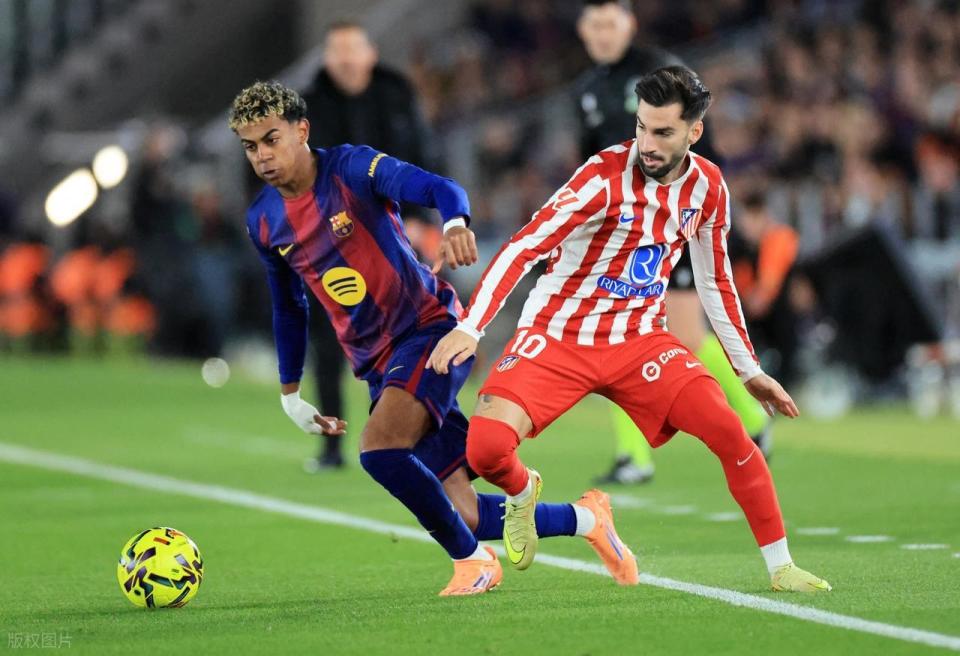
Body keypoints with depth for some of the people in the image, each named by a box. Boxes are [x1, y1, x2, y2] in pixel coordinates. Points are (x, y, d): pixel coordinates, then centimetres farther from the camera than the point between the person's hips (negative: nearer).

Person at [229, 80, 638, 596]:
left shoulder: (351, 167, -11)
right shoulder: (263, 221, 6)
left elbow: (438, 187, -28)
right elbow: (289, 307, 22)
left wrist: (455, 222, -51)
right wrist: (290, 392, 24)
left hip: (430, 328, -6)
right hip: (377, 363, 6)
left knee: (378, 447, -31)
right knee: (460, 516, -3)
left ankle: (472, 559, -10)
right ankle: (584, 518, 21)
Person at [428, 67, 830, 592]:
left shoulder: (708, 186, -1)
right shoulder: (606, 175, -19)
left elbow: (715, 282, 14)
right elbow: (523, 247, -23)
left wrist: (749, 371, 16)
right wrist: (469, 327, -34)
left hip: (640, 341, 4)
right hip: (557, 336, -4)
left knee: (729, 431, -16)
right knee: (486, 446, -24)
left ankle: (780, 566, 0)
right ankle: (522, 493, 13)